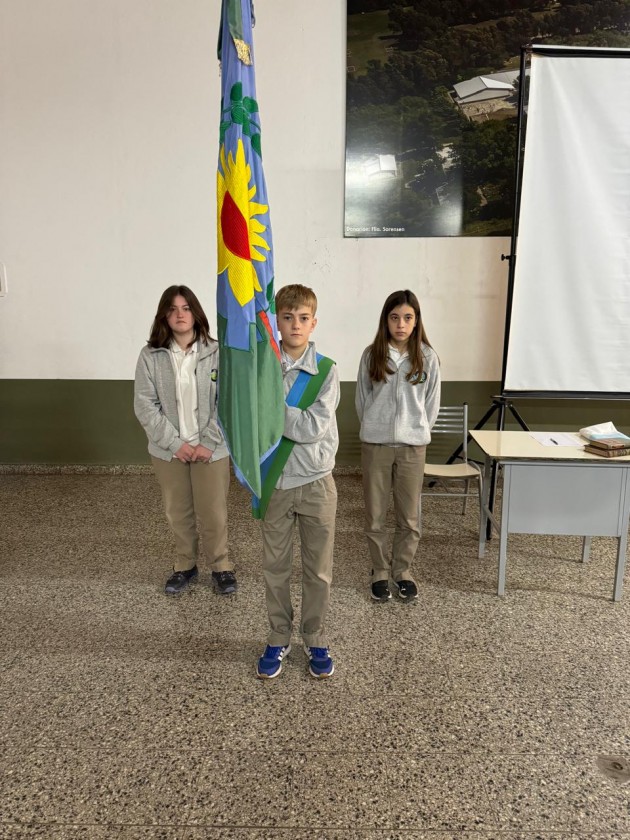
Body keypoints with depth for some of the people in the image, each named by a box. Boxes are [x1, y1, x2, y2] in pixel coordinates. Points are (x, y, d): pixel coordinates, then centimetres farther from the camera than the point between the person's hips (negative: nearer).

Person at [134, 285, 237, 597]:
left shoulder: (217, 353, -8)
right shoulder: (150, 356, -4)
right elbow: (145, 405, -6)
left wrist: (208, 443, -14)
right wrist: (175, 443, -13)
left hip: (211, 450, -1)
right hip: (168, 450, 2)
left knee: (213, 512, 7)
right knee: (177, 512, 15)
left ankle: (221, 566, 29)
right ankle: (185, 565, 35)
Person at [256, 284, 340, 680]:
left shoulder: (327, 370, -7)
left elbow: (315, 427, -17)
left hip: (316, 482, -1)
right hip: (275, 482, 1)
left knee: (319, 569, 11)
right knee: (275, 566, 13)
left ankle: (316, 640, 31)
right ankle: (279, 639, 32)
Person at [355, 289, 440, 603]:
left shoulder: (426, 357, -2)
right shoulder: (372, 354, -1)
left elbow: (432, 402, 5)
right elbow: (362, 399, 7)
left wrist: (418, 432, 5)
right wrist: (374, 428, 6)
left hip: (412, 446, 0)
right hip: (375, 444, 0)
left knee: (409, 516, 8)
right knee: (375, 515, 8)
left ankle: (402, 570, 27)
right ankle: (380, 571, 25)